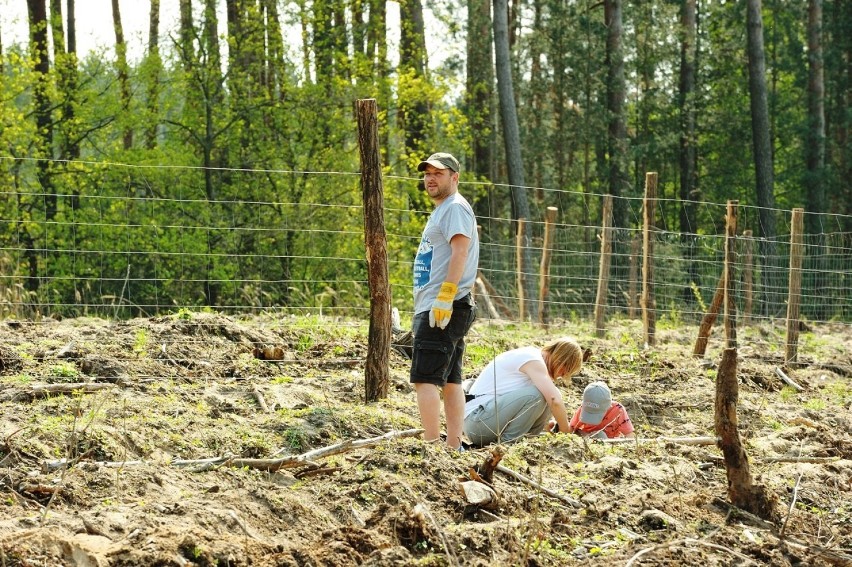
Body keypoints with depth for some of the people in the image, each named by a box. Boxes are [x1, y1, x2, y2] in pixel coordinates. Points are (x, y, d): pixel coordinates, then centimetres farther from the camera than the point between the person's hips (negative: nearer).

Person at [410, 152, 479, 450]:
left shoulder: (455, 208, -9)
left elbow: (460, 251, -21)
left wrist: (445, 297, -28)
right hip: (435, 310, 11)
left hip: (444, 309, -11)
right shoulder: (441, 210, 24)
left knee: (425, 379, -15)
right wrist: (422, 312, 25)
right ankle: (453, 447, 11)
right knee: (450, 380, 9)